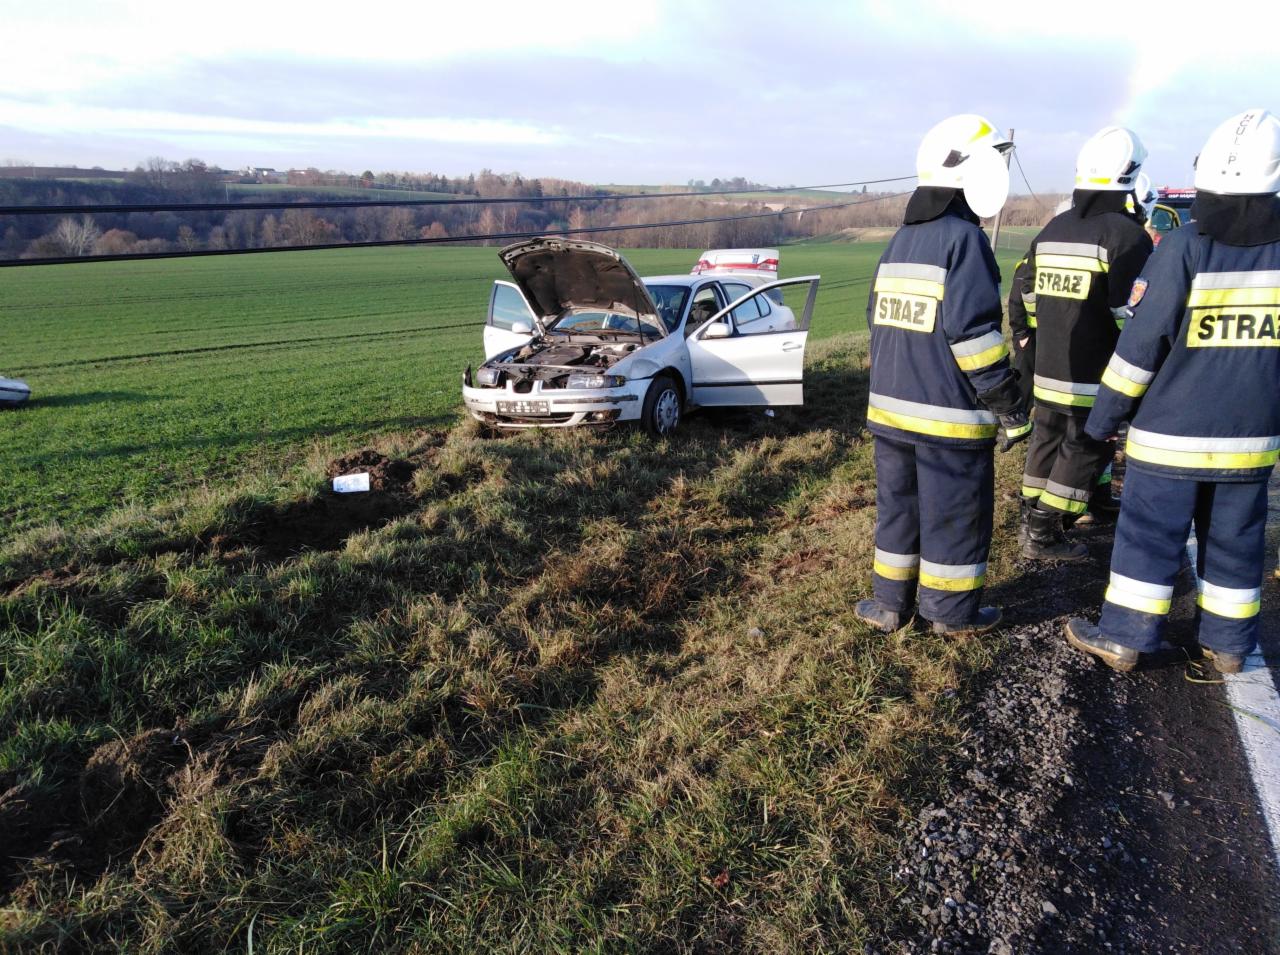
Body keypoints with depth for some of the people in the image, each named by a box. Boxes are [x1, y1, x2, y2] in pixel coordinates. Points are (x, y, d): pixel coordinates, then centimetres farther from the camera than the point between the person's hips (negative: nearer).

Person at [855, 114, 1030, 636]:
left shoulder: (899, 241, 12)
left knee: (897, 505, 16)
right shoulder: (963, 238, -13)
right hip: (950, 416, -7)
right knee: (954, 515, 7)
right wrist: (1011, 410, -12)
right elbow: (974, 335, -19)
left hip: (891, 408, 8)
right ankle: (951, 611, 20)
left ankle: (889, 603, 24)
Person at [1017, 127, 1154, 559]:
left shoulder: (1050, 231, 10)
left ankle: (1032, 515, 26)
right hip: (1095, 376, -7)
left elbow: (1032, 297, 15)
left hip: (1047, 369, 7)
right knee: (1083, 450, 1)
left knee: (1047, 440, 17)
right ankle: (1043, 535, 4)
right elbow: (1133, 313, -17)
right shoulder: (1125, 234, -13)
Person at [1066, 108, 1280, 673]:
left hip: (1171, 430, -4)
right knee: (1234, 540, 15)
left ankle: (1124, 637, 14)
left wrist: (1105, 416, -4)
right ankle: (1228, 643, 26)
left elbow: (1141, 344, -13)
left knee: (1149, 534, 5)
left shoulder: (1184, 249, -14)